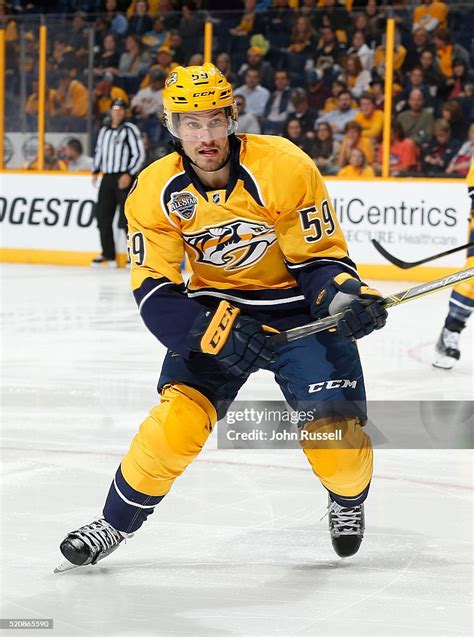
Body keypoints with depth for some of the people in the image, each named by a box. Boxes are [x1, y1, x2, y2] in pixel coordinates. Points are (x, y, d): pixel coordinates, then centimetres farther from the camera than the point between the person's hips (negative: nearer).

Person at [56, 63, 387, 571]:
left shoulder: (285, 168, -21)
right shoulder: (155, 192, -13)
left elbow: (320, 255, -12)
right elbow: (153, 292, -13)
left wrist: (343, 295, -33)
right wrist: (212, 331, -29)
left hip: (297, 308, -1)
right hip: (214, 310, 1)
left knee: (335, 421, -14)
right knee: (180, 413, -18)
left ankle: (348, 501, 21)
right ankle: (117, 521, 2)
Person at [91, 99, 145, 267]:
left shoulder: (130, 130, -5)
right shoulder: (104, 131, 15)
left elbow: (139, 154, -9)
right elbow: (98, 151, 26)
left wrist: (129, 174, -16)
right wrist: (95, 171, 15)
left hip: (124, 179, -7)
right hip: (107, 178, 7)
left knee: (126, 218, -10)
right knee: (103, 216, 5)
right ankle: (108, 254, 14)